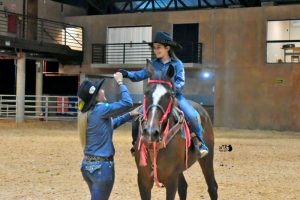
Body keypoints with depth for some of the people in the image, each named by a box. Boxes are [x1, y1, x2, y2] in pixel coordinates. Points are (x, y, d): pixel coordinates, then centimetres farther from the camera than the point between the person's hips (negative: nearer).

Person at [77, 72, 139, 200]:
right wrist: (120, 83, -5)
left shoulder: (88, 113, 9)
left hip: (87, 164, 9)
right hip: (102, 166, -9)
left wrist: (129, 115, 22)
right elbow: (127, 103, -17)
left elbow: (110, 124, 23)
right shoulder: (100, 109, -17)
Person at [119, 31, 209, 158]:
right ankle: (136, 142, 9)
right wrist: (127, 74, -18)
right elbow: (141, 75, 0)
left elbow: (181, 82, -6)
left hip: (175, 95, -3)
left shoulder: (177, 64, 0)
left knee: (192, 116, -23)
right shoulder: (153, 64, 7)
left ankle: (200, 144, -7)